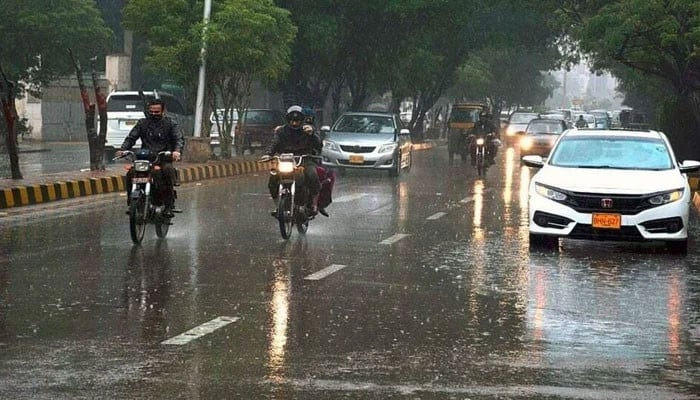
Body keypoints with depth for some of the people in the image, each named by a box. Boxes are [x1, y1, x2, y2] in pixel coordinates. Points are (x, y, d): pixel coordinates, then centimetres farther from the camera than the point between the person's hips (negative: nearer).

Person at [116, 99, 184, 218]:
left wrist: (177, 150, -27)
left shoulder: (170, 124, 10)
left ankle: (169, 206, -33)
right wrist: (122, 149, -10)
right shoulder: (142, 123, 17)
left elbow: (179, 139, -3)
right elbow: (131, 138, 11)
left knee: (168, 171, -36)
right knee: (130, 174, -25)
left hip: (164, 159, -2)